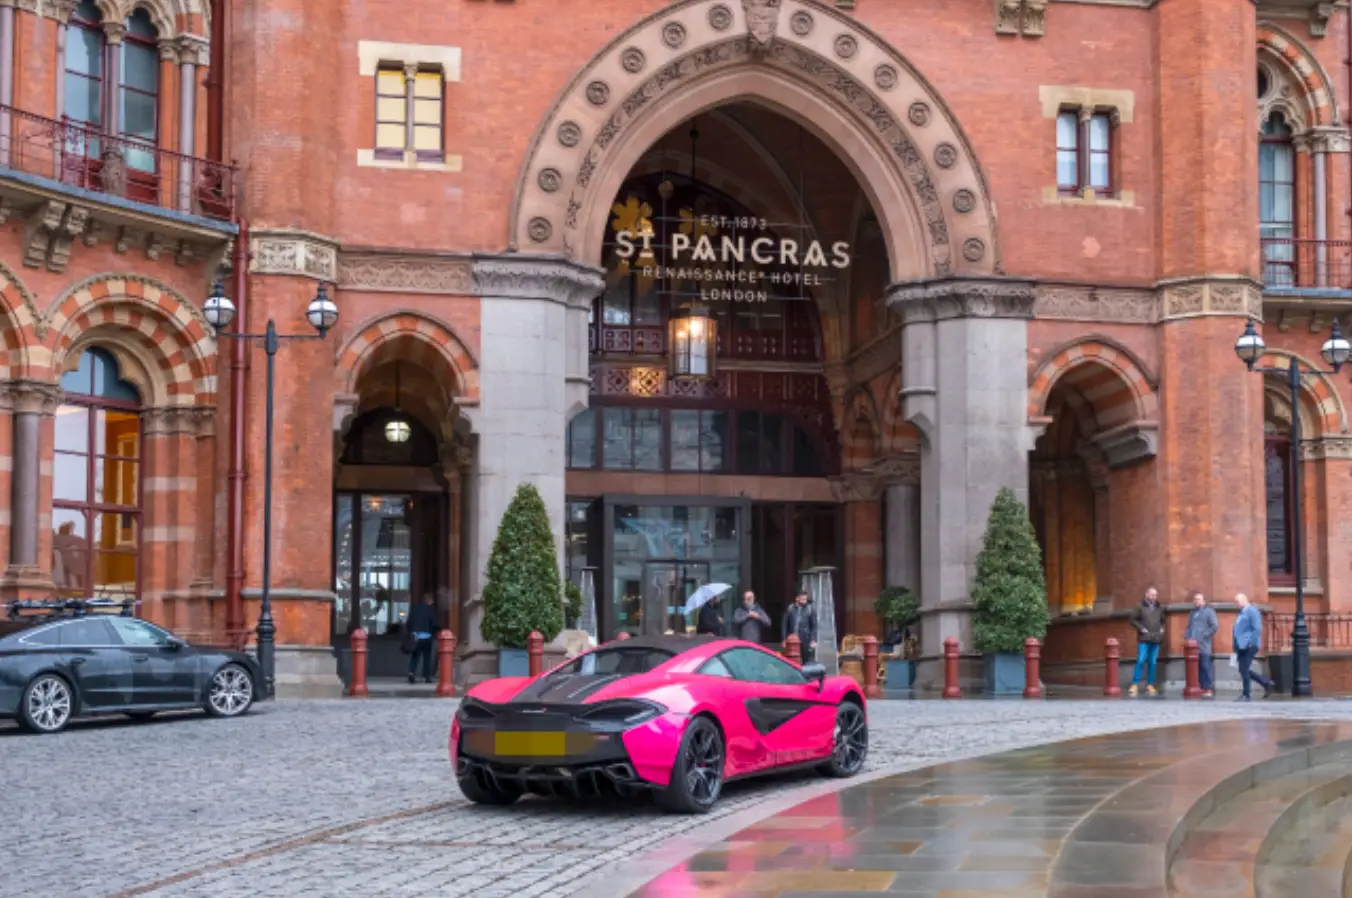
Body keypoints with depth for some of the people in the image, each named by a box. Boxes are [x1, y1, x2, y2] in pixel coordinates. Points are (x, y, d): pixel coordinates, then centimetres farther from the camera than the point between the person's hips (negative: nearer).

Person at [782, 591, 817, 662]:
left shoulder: (811, 609, -1)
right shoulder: (790, 609, 4)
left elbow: (814, 626, -2)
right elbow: (785, 625, 8)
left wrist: (813, 640, -10)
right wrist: (785, 639, 4)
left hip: (806, 640, -2)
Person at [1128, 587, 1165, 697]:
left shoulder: (1159, 608, 14)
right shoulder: (1141, 607, 1)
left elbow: (1163, 620, 27)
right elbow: (1133, 619, 0)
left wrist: (1162, 628, 9)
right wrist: (1141, 628, -10)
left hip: (1156, 639, 4)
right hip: (1144, 639, -4)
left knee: (1152, 663, 6)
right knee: (1140, 661, -11)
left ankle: (1150, 685, 11)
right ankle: (1135, 685, -8)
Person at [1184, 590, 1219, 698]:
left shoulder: (1208, 611, 2)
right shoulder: (1193, 613, 22)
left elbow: (1215, 626, -6)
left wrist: (1205, 635, -11)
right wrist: (1187, 636, 12)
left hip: (1203, 646, -6)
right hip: (1193, 645, 6)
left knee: (1205, 667, -8)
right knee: (1197, 668, 4)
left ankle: (1209, 689, -7)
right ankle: (1202, 688, 7)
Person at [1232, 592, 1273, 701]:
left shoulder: (1252, 611, -7)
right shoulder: (1240, 613, 20)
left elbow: (1257, 629, -14)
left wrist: (1251, 644, -20)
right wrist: (1236, 647, 16)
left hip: (1249, 646, -9)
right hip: (1241, 646, 9)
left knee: (1244, 670, -9)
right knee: (1244, 670, 9)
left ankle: (1246, 695, -3)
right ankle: (1266, 683, 20)